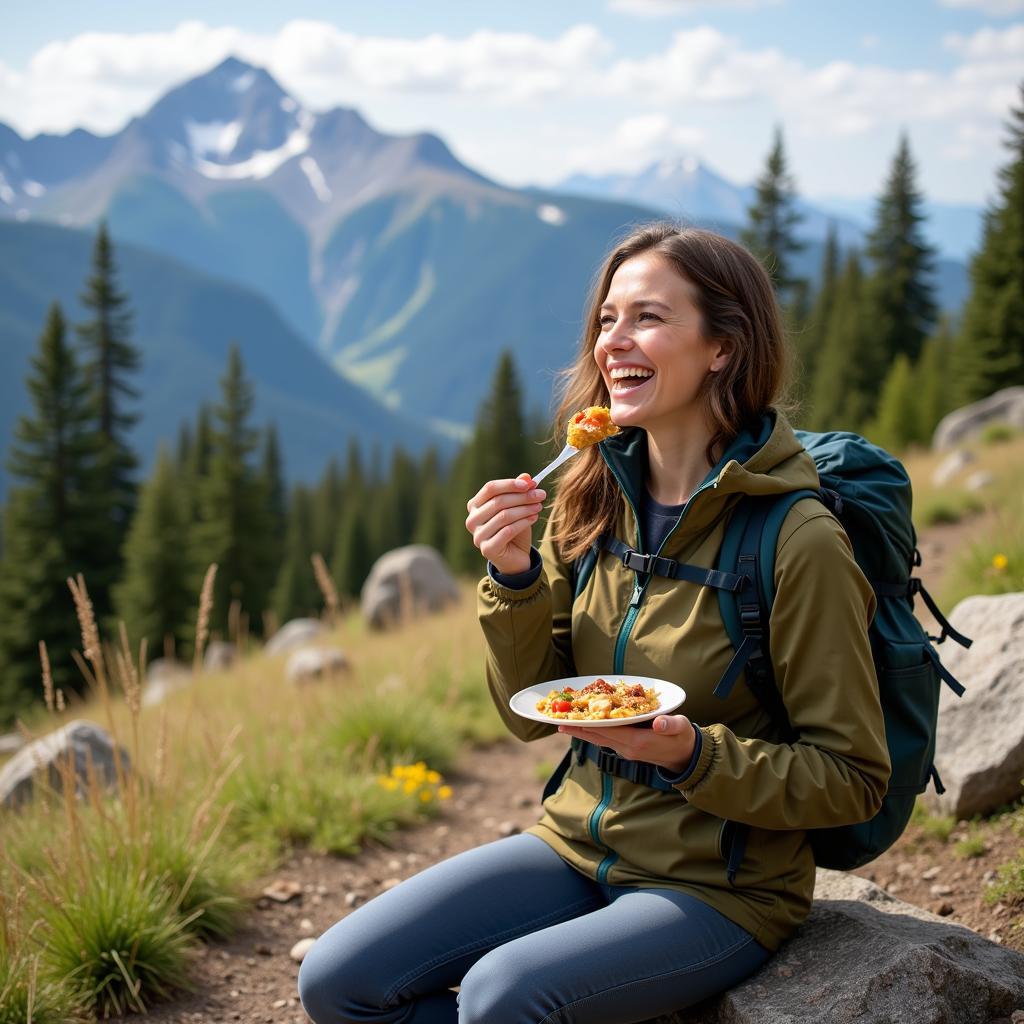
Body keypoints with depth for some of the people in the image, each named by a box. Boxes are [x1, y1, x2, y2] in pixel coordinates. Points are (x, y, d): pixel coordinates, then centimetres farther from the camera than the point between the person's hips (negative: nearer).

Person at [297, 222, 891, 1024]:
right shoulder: (593, 501, 0)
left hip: (720, 887, -5)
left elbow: (852, 778, -11)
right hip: (577, 844, 6)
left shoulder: (797, 538, -18)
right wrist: (513, 576, -12)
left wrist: (694, 755, -26)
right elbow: (531, 712, 4)